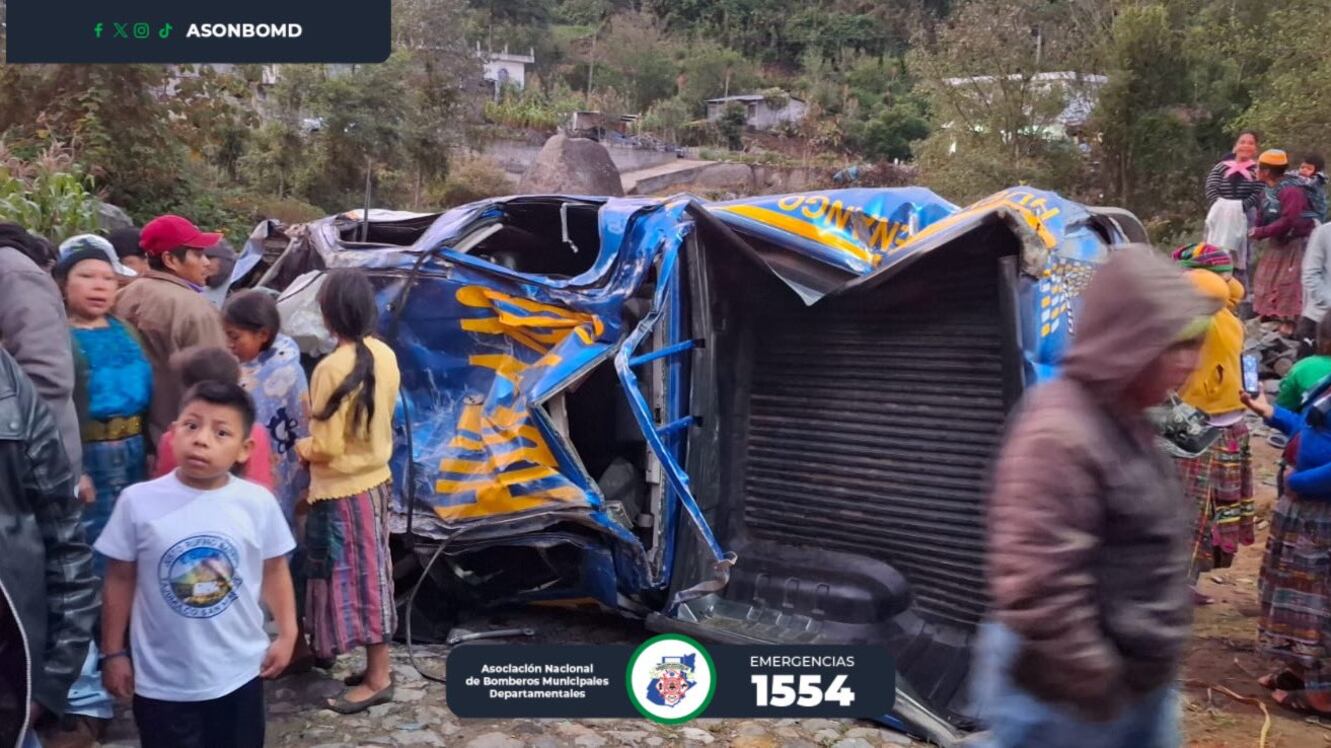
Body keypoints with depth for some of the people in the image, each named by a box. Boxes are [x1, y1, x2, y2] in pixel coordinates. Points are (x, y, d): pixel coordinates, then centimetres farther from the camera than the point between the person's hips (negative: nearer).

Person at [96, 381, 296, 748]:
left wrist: (287, 634, 2)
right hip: (162, 679, -1)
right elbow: (120, 580, -2)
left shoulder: (258, 502, -11)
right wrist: (113, 652, 3)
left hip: (239, 671, 1)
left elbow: (274, 570, 2)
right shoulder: (138, 501, -13)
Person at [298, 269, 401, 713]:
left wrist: (302, 448, 0)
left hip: (343, 490, -8)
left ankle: (377, 680, 11)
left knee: (353, 580, 3)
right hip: (376, 479, 8)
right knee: (370, 577, 15)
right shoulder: (385, 356, 0)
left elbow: (327, 447, -20)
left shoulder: (332, 368, -23)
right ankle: (378, 668, 25)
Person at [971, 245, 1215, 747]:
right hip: (1065, 701, -9)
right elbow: (1037, 590, -29)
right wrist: (1095, 684, -20)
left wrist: (1147, 669, 20)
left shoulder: (1124, 423, 6)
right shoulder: (1060, 433, -26)